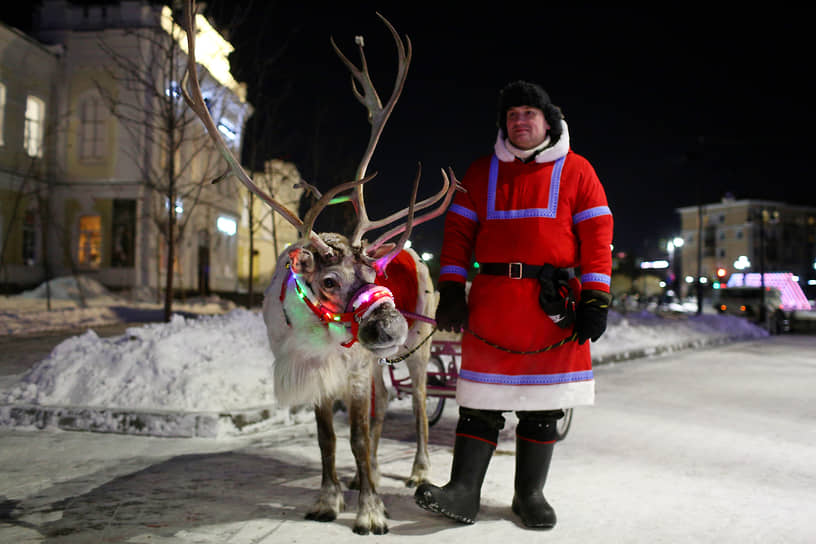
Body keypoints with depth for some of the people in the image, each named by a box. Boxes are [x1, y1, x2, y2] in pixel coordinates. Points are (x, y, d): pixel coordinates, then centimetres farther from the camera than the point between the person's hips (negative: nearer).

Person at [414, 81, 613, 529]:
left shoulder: (576, 171, 6)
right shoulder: (482, 171, 12)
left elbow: (596, 237, 1)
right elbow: (458, 232, 9)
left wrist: (595, 300, -7)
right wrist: (451, 291, 0)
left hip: (554, 301, -1)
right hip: (492, 298, 1)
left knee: (543, 400, 6)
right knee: (481, 397, 1)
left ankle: (530, 493, 19)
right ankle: (464, 491, 5)